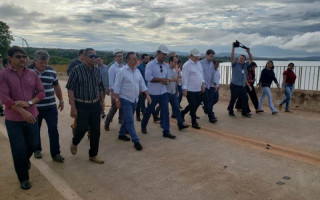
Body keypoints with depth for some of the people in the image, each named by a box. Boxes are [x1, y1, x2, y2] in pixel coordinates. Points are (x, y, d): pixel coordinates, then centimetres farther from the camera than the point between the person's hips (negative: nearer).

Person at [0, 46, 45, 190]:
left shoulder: (32, 74, 1)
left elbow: (41, 92, 0)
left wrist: (29, 103, -17)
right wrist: (22, 112, -21)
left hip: (32, 117, 3)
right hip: (13, 120, -3)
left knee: (33, 144, 17)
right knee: (19, 150, 4)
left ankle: (25, 159, 52)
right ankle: (23, 179, 25)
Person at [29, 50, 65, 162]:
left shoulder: (51, 71, 2)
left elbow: (56, 87, 14)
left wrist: (61, 100, 18)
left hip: (51, 107, 2)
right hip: (34, 107, -1)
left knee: (53, 130, -1)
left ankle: (55, 153, 7)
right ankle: (37, 149, 35)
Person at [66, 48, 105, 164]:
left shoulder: (97, 71, 8)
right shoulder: (77, 70, -9)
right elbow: (70, 89, -11)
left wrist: (102, 102, 15)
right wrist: (73, 107, -16)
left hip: (95, 105, 5)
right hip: (82, 105, -5)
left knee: (96, 131, 7)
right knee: (82, 128, -1)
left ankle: (93, 155, 22)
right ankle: (74, 143, 34)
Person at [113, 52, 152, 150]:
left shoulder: (137, 71, 8)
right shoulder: (122, 71, -11)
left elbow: (142, 84, 11)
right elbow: (117, 87, -11)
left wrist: (147, 95, 1)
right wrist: (117, 100, -14)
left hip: (134, 100, 7)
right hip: (125, 100, -7)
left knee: (127, 119, 17)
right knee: (130, 120, -8)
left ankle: (121, 134, 35)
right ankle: (135, 141, -5)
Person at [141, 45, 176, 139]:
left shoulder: (166, 66, 9)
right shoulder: (150, 64, -10)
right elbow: (148, 77, -20)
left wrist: (167, 81, -8)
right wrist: (161, 80, -20)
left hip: (163, 92, 5)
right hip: (153, 93, -5)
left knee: (165, 111, -1)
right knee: (149, 110, 11)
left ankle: (166, 131, 6)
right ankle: (143, 126, 35)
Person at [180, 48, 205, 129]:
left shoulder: (198, 63, 12)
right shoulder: (187, 65, -13)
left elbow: (201, 73, 21)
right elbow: (184, 77, -15)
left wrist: (203, 83, 13)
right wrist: (184, 89, -18)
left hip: (198, 89, 8)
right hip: (190, 90, -8)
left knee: (196, 104, 16)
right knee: (193, 106, 1)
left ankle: (183, 113, 36)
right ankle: (194, 122, 15)